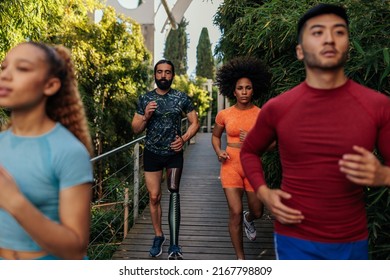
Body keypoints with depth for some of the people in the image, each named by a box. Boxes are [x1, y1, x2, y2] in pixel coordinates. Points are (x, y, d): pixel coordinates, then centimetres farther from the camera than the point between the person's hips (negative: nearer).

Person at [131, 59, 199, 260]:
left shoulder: (182, 98, -1)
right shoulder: (144, 99, 2)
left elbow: (195, 123, 2)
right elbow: (135, 129, 4)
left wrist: (184, 139, -15)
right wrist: (145, 116, -16)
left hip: (174, 154, -2)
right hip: (151, 154, 2)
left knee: (173, 192, -17)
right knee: (154, 197, 8)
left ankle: (174, 246, -13)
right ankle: (158, 236, 29)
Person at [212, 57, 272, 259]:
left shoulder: (261, 115, -3)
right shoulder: (224, 115, -1)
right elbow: (215, 135, 15)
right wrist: (218, 152, -4)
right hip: (231, 166, -1)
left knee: (257, 212, 12)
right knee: (235, 213, -5)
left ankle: (248, 220, 53)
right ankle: (241, 259, 14)